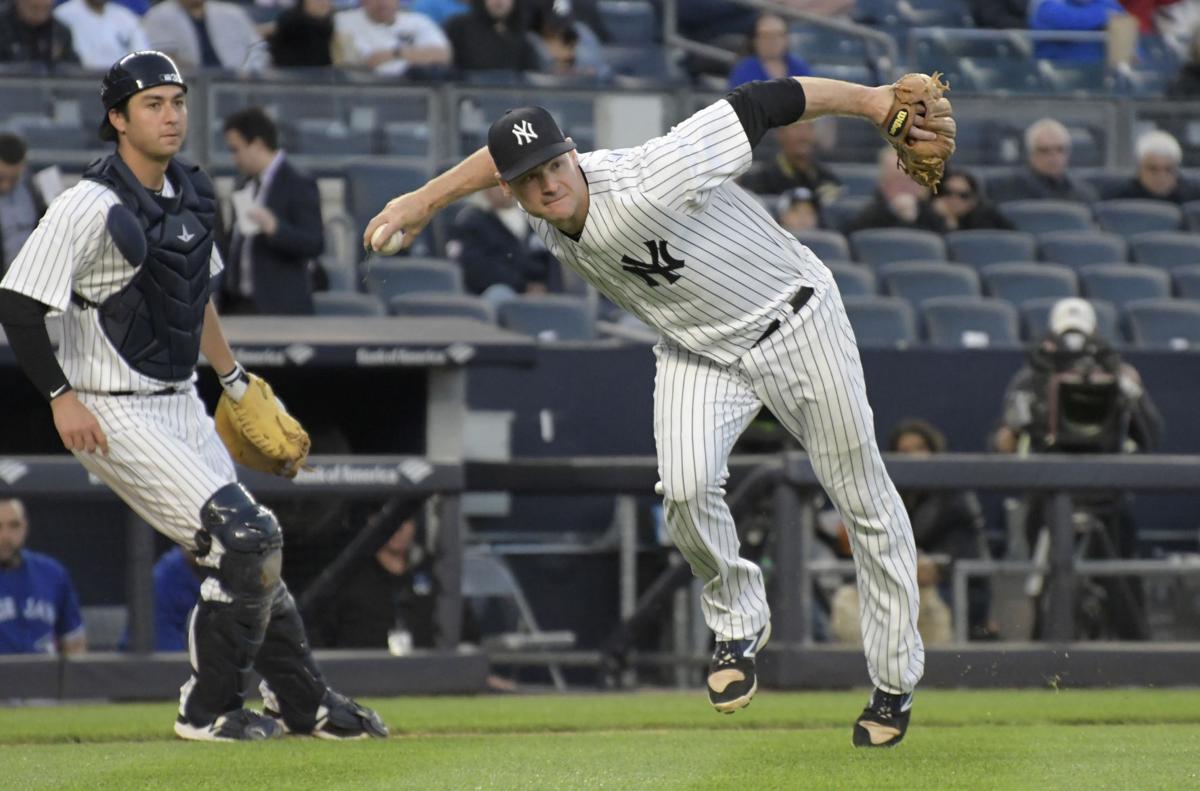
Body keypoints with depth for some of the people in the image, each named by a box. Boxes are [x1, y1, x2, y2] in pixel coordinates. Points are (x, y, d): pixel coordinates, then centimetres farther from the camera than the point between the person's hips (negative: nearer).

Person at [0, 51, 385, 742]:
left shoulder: (193, 193, 7)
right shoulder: (92, 206, -19)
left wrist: (236, 379, 24)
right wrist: (61, 397, -17)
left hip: (182, 406, 8)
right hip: (114, 416, -8)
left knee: (253, 550, 11)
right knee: (249, 540, -13)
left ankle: (304, 702, 25)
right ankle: (209, 710, 0)